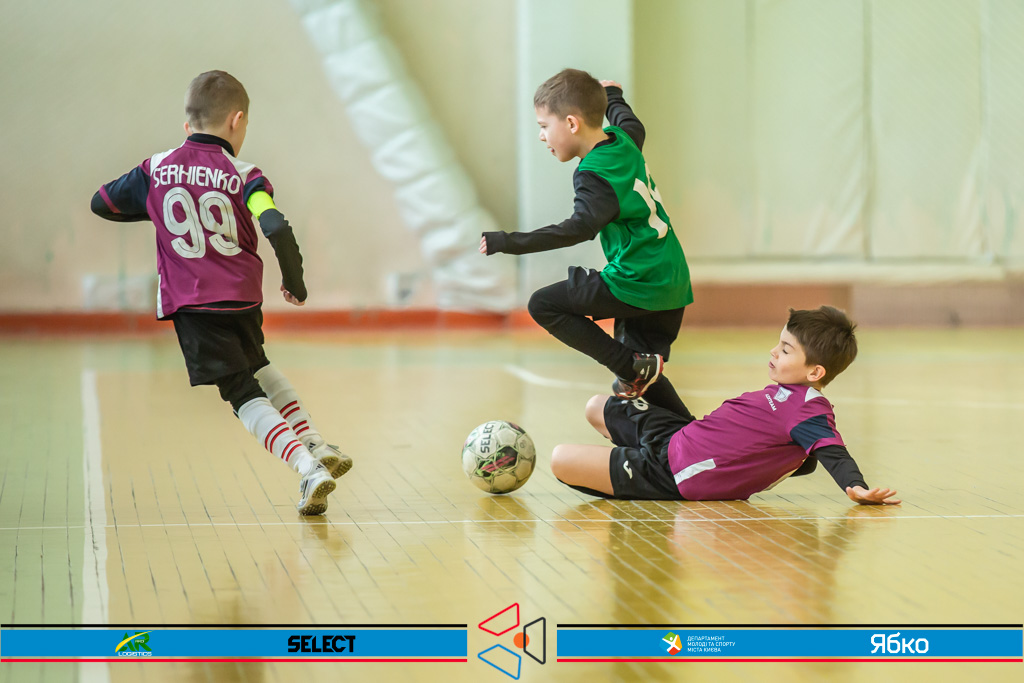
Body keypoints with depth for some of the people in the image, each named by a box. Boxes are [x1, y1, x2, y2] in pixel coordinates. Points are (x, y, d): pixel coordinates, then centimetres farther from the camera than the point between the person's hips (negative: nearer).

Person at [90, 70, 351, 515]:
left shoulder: (156, 169, 5)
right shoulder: (243, 176, -2)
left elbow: (101, 203, 18)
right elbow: (277, 229, -18)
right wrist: (294, 282, -3)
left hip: (191, 305, -1)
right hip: (244, 298, 1)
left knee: (245, 396, -4)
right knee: (259, 368, 31)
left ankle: (310, 471, -21)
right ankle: (315, 446, 25)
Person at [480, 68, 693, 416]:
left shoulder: (595, 174, -17)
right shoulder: (623, 141, 9)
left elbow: (581, 227, -33)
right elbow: (633, 125, 34)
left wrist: (512, 242, -34)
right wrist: (613, 96, 55)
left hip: (636, 285, -9)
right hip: (673, 285, 9)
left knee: (544, 305, -2)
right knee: (645, 381, 19)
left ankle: (632, 368, -6)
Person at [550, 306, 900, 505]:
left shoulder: (808, 411, -21)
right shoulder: (788, 393, 7)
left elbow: (831, 451, -34)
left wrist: (856, 486, -53)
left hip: (672, 474, -10)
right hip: (676, 435, 10)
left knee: (561, 460, -14)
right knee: (597, 408, 30)